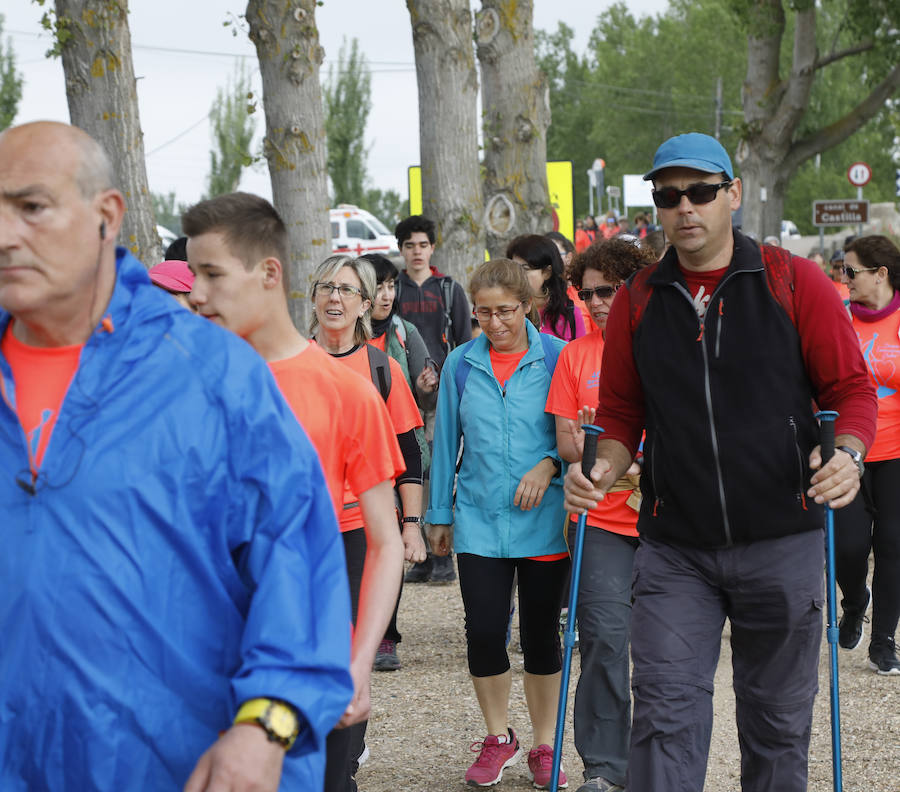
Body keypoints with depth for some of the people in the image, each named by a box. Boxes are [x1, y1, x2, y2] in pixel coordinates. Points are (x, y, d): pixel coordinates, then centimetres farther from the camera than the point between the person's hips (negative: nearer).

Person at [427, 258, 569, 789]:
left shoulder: (557, 358, -1)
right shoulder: (461, 365, 5)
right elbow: (447, 443, 11)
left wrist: (548, 465, -15)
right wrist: (440, 514, 13)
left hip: (543, 519, -1)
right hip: (479, 520, 1)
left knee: (541, 634, 5)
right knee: (484, 632, -5)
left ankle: (544, 747, 20)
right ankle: (498, 739, 16)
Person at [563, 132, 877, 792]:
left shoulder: (793, 282, -2)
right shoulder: (638, 300, 6)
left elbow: (853, 389, 1)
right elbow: (621, 413, 13)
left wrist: (847, 454, -19)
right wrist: (604, 471, -6)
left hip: (781, 541, -1)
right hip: (674, 548, 1)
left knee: (777, 718, 10)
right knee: (666, 711, -6)